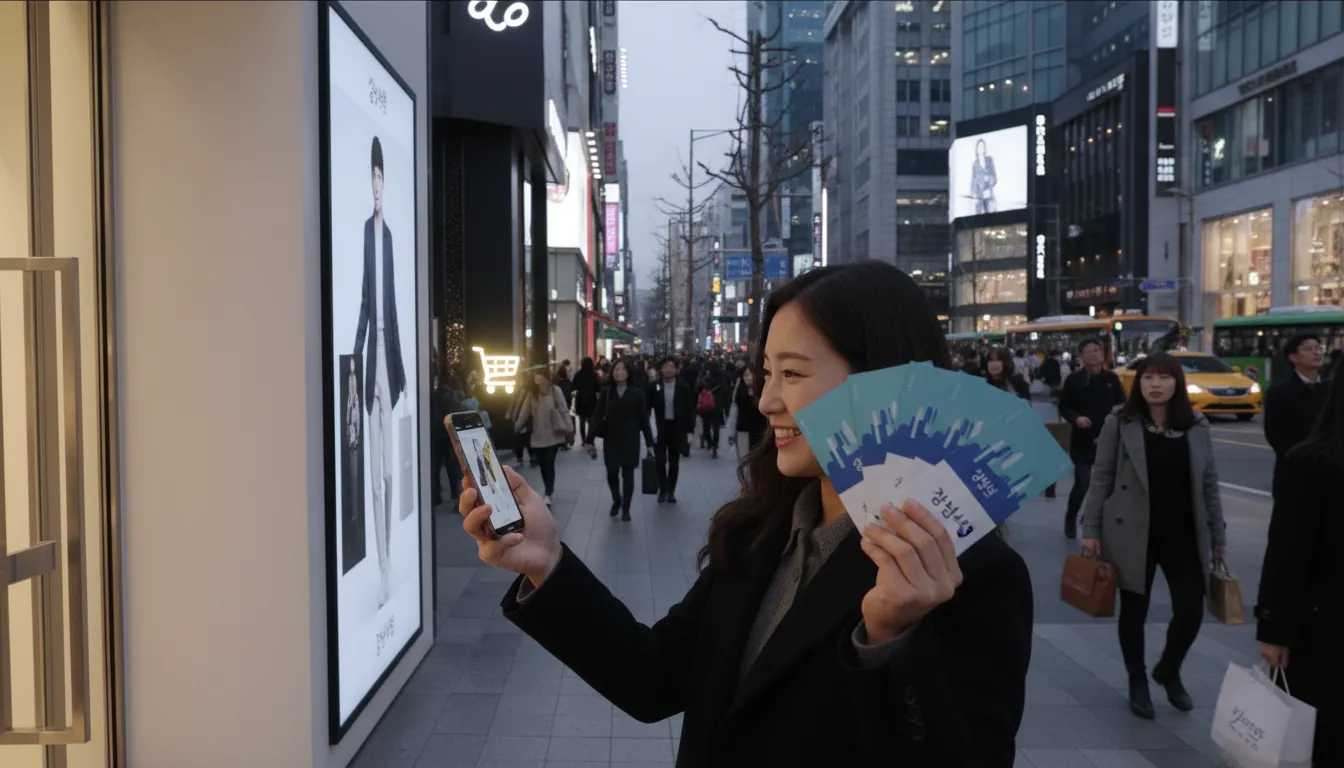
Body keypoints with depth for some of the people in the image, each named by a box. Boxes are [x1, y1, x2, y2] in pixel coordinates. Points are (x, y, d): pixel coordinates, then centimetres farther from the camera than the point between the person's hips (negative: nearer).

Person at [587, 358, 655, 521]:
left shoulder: (637, 393, -5)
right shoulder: (606, 392, -2)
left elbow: (643, 419, -2)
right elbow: (597, 416, -1)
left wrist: (649, 443, -2)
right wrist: (590, 439, -5)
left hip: (630, 440, -1)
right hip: (611, 439, 1)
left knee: (627, 474, 2)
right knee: (612, 473, 3)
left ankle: (626, 508, 16)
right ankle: (616, 500, 30)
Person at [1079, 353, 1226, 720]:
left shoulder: (1197, 427, 2)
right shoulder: (1119, 424, -6)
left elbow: (1209, 484, 7)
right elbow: (1101, 478, -3)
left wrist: (1218, 537, 8)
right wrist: (1091, 529, -6)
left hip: (1184, 534, 2)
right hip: (1133, 534, -2)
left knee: (1191, 611, 0)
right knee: (1134, 611, 8)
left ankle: (1169, 671, 30)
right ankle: (1138, 684, 28)